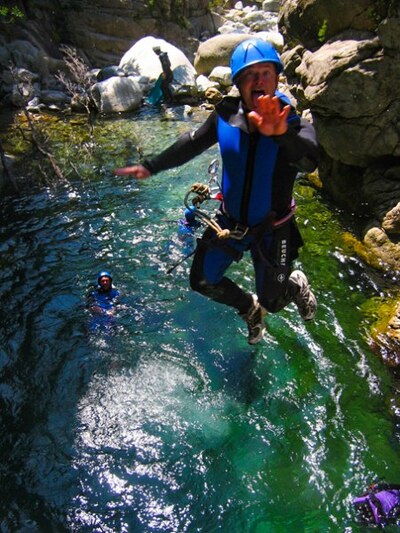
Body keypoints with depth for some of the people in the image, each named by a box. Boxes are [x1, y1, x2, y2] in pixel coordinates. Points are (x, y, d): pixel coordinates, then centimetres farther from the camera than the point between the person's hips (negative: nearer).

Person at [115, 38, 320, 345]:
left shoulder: (295, 125, -24)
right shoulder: (226, 117, -13)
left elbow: (309, 162, -45)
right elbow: (191, 145, 3)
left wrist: (282, 134, -66)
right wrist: (150, 167, 2)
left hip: (272, 230, -3)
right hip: (230, 221, 4)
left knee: (272, 302, 9)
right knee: (202, 281, 13)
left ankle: (297, 285, 48)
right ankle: (251, 309, 41)